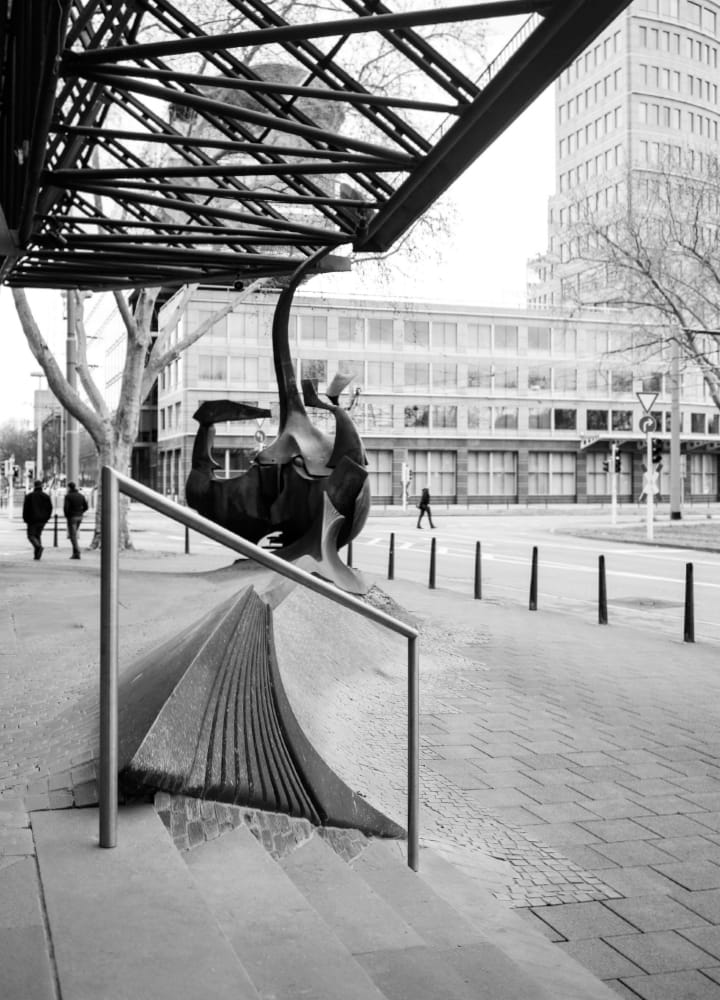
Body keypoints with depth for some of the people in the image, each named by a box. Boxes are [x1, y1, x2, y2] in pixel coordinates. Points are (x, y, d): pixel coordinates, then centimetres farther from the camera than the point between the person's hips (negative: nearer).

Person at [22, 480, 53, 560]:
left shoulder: (29, 496, -5)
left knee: (31, 535, 3)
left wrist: (25, 518, 3)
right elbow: (50, 507, 0)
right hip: (42, 520, 4)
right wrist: (46, 518, 9)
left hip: (32, 520, -4)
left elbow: (25, 508, -6)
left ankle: (38, 546, -26)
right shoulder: (46, 496, 3)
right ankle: (36, 555, 7)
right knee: (38, 535, 14)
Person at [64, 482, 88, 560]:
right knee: (74, 535, 19)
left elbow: (65, 507, -18)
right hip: (79, 517, 6)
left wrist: (66, 515, -1)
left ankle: (77, 553, -11)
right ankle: (75, 552, 15)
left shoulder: (68, 496, -10)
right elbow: (86, 506, 6)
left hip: (71, 517, -6)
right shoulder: (81, 495, 8)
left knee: (73, 536, -3)